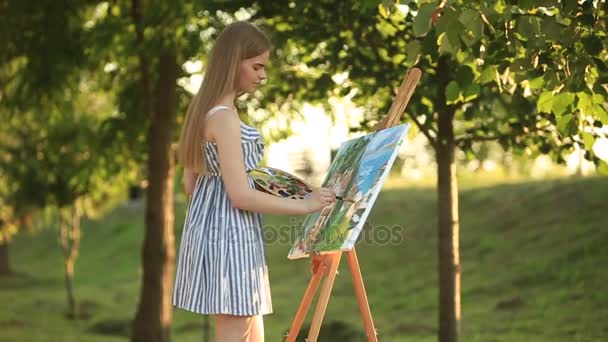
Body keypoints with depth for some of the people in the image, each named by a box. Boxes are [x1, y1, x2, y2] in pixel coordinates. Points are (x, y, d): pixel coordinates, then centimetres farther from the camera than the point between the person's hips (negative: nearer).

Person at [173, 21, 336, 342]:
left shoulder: (204, 110, 12)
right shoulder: (224, 117, -18)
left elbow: (191, 184, 17)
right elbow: (240, 195, -20)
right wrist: (304, 205, -13)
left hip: (211, 229, 10)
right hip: (229, 235, -10)